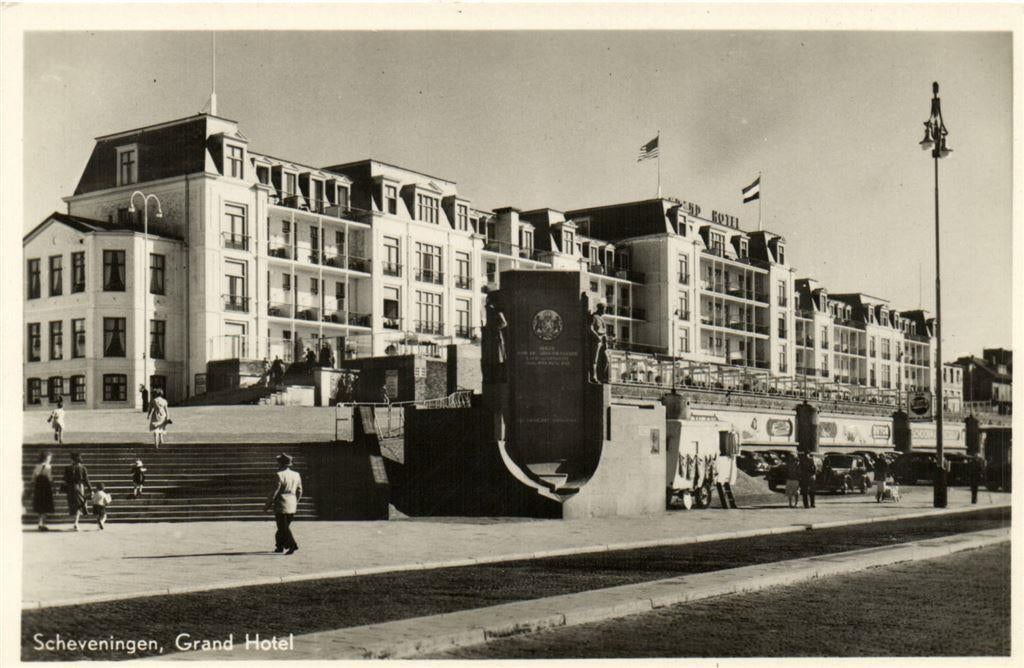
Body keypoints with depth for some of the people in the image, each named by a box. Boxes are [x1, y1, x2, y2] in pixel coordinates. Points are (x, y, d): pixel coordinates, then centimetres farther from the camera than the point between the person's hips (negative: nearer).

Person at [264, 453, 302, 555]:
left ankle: (292, 545, -14)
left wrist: (267, 505, -5)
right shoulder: (296, 475, 7)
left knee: (283, 528, -3)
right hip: (292, 507, 7)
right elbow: (299, 491, 13)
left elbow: (274, 492, -14)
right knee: (284, 527, 16)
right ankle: (280, 546, 20)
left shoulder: (280, 475, -14)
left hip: (281, 506, -7)